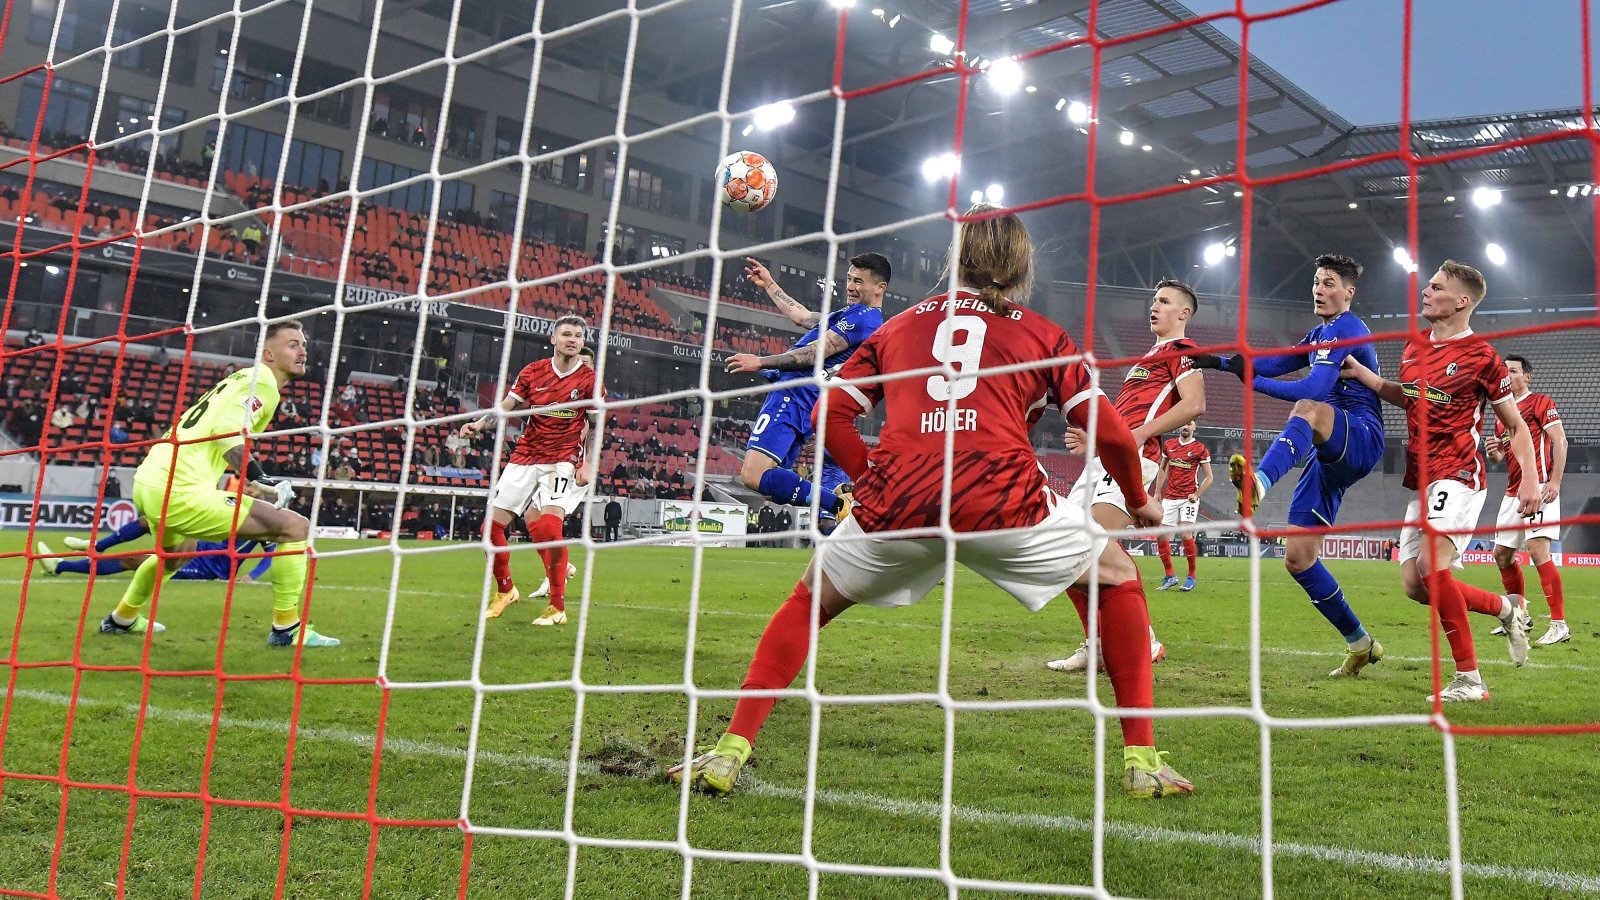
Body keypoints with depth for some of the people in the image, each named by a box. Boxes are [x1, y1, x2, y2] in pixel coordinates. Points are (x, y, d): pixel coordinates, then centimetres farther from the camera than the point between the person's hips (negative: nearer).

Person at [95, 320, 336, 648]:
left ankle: (122, 618, 58)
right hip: (180, 491, -11)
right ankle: (286, 629, -5)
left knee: (178, 550, 41)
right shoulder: (262, 379, -4)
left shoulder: (243, 378, 23)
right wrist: (262, 482, -24)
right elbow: (229, 432, -20)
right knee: (296, 527, -10)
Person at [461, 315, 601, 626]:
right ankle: (505, 589, 25)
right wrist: (479, 424, -11)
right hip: (524, 458, 4)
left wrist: (588, 465, -10)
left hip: (563, 462, -4)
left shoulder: (589, 379, -4)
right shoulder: (532, 372, 4)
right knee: (492, 525, 1)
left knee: (548, 525, -23)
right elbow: (506, 406, 6)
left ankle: (557, 608, -12)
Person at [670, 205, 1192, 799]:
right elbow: (1111, 433, 15)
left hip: (897, 498, 2)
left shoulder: (897, 327, 25)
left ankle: (729, 754, 14)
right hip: (1002, 497, -1)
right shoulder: (1040, 333, 20)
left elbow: (831, 415, 17)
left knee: (810, 602, 25)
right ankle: (1141, 761, 17)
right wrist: (1139, 502, 32)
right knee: (1118, 580, 23)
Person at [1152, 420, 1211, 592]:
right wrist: (1157, 492, 13)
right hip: (1169, 498, 4)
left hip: (1188, 498, -4)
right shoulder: (1168, 445, 10)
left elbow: (1209, 477, 1)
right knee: (1161, 536, -1)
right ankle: (1170, 577, 11)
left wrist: (1197, 494, -11)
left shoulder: (1200, 449, -2)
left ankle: (1191, 577, 0)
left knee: (1186, 535, -15)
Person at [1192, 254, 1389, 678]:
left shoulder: (1346, 329, -6)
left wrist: (1252, 380, -24)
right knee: (1297, 558, 0)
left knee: (1308, 409, -42)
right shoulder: (1320, 335, 23)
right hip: (1329, 454, 9)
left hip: (1361, 440, -9)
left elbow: (1314, 390, -20)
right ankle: (1360, 645, 14)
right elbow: (1274, 363, 23)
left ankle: (1258, 482, -71)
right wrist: (1219, 362, 8)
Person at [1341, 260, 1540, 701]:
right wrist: (1361, 373, 14)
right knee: (1414, 585, 5)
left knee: (1432, 565, -27)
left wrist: (1530, 479, -13)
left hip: (1458, 477, -8)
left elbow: (1517, 425, -1)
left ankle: (1469, 680, -17)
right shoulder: (1414, 346, 11)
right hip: (1420, 480, 8)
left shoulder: (1481, 357, -8)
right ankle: (1507, 607, 27)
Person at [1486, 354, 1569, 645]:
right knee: (1502, 553, 9)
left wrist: (1555, 481, -20)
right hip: (1513, 492, 8)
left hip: (1539, 488, -8)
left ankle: (1560, 625, -14)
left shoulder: (1540, 402, -2)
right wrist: (1493, 452, 1)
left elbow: (1560, 441, -10)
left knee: (1538, 550, -17)